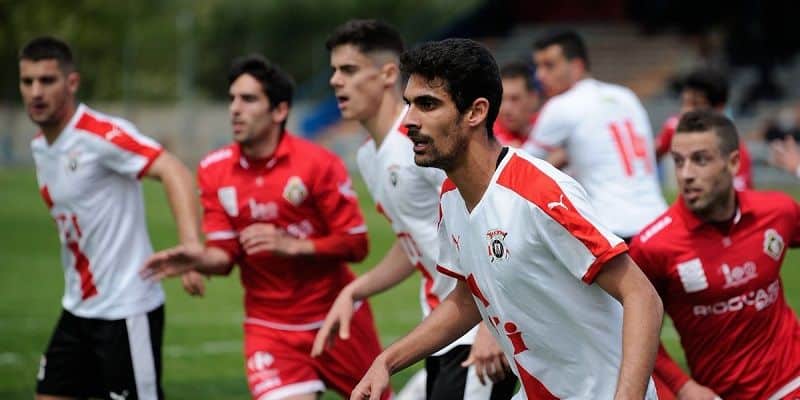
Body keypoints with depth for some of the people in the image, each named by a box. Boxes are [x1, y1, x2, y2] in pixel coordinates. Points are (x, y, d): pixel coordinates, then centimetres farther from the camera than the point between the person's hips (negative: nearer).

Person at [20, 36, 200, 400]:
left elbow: (174, 172, -29)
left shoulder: (101, 134, -18)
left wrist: (190, 245, -43)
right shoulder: (40, 147, 8)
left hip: (126, 311, -8)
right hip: (78, 309, 8)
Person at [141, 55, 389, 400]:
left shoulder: (318, 163, -13)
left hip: (337, 320, -1)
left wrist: (290, 245, -25)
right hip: (270, 329, 1)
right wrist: (198, 259, -25)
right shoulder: (214, 171, -3)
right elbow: (225, 254, -2)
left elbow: (355, 244, -13)